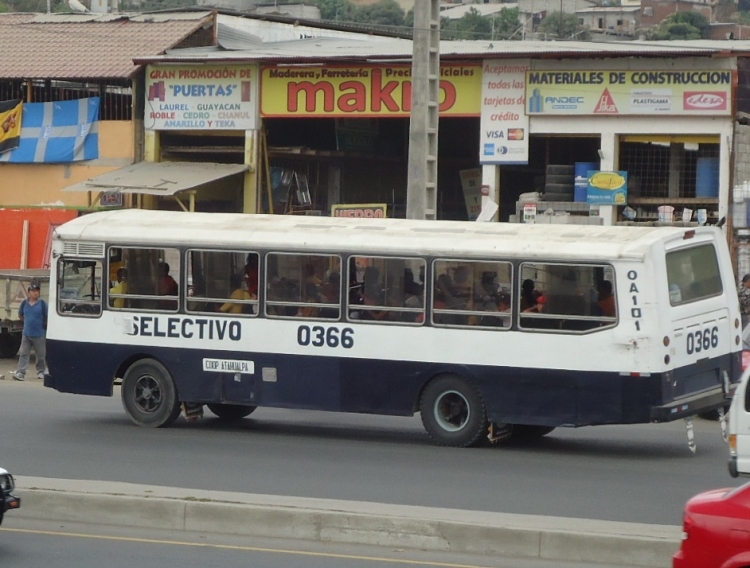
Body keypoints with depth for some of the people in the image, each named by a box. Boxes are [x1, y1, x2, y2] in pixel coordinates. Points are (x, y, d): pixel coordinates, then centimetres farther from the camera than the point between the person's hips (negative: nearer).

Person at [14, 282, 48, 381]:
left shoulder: (42, 303, -8)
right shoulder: (24, 303, 2)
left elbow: (47, 317, -3)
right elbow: (20, 315, 17)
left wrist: (45, 325, 4)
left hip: (39, 335, -2)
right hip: (26, 334, 2)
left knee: (41, 355, 8)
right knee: (23, 354, -3)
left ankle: (41, 372, 22)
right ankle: (21, 373, -6)